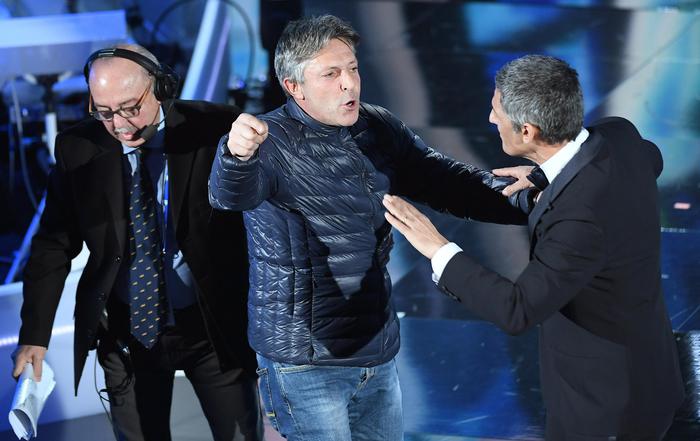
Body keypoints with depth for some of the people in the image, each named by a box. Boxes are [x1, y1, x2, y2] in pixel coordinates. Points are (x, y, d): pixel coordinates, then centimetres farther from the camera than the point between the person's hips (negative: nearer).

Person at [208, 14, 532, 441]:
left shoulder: (380, 129, 3)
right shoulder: (270, 142, -15)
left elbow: (450, 182, 9)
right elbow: (232, 194, -35)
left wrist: (526, 201, -7)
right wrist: (238, 154, -58)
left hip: (379, 350, 6)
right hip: (307, 360, -6)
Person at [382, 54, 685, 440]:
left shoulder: (584, 215, -39)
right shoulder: (619, 135, -13)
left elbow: (517, 311, -34)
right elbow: (649, 161, 12)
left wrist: (438, 249, -27)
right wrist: (547, 174, 11)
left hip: (608, 399, -8)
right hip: (635, 364, 8)